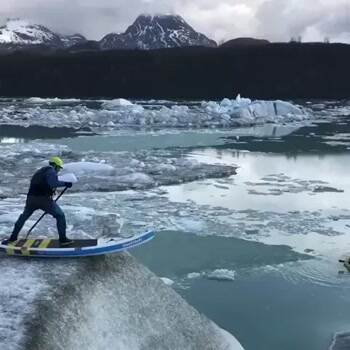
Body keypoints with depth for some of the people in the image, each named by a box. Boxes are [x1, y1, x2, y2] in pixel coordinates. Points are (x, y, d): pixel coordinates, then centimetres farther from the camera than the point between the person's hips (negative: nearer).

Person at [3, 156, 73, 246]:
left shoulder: (39, 171, 26)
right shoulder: (51, 171, -1)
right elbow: (53, 183, -21)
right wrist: (65, 183, -12)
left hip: (31, 198, 8)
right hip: (44, 199, -8)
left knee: (23, 217, 27)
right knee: (60, 216, 4)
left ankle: (13, 238, 33)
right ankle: (63, 239, 1)